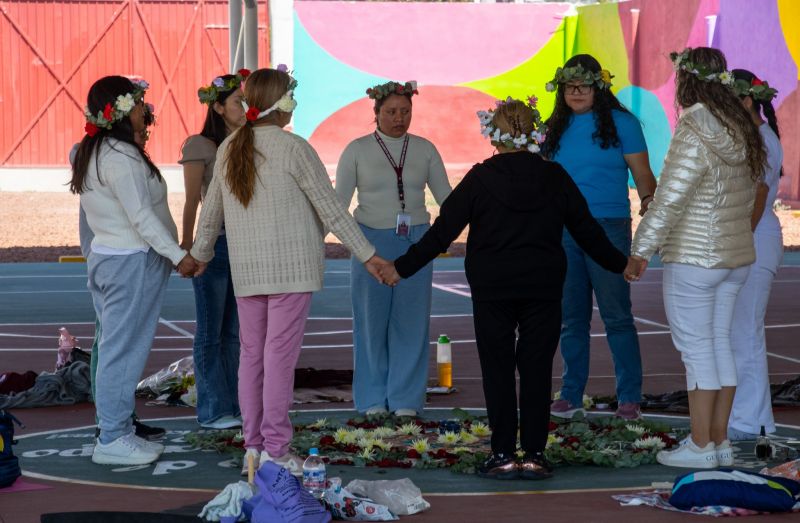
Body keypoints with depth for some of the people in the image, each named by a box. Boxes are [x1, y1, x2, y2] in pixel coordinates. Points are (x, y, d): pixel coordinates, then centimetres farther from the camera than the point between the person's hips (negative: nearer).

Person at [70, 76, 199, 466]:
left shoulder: (92, 153, 14)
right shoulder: (121, 156, -18)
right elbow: (141, 216, -22)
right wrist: (178, 254, -19)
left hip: (106, 255, 10)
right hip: (133, 262, -10)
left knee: (116, 349, 12)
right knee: (125, 350, -6)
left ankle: (118, 432, 17)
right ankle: (112, 440, -3)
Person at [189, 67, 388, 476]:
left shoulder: (228, 149, 7)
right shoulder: (293, 149, -10)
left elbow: (211, 212, 17)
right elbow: (330, 208, -7)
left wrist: (200, 255, 33)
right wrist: (367, 255, 0)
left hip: (246, 270, 6)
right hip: (292, 267, -6)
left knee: (251, 353, 10)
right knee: (280, 354, -5)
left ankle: (253, 446, 12)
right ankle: (275, 450, -5)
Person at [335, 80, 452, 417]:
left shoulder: (424, 149, 8)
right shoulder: (358, 150, 2)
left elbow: (446, 197, 11)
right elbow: (338, 201, 1)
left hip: (416, 241, 2)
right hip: (372, 240, -1)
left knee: (411, 319, 0)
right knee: (372, 319, 0)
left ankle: (406, 399, 8)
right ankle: (373, 399, 10)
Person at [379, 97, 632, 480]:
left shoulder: (480, 179, -6)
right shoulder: (554, 177, 1)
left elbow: (442, 233, -5)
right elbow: (587, 230, 8)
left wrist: (402, 268, 4)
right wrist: (620, 264, 22)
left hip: (492, 289, -2)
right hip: (543, 289, 2)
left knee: (497, 370, 3)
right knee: (536, 369, 5)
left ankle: (503, 455, 1)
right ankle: (534, 455, 4)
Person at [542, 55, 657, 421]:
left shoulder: (621, 123, 0)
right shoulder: (555, 128, 12)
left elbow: (642, 173, -3)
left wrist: (649, 201, -15)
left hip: (607, 228, -4)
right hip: (562, 230, 4)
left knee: (616, 315, -4)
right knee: (571, 317, 9)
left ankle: (629, 398, 1)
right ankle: (571, 395, 16)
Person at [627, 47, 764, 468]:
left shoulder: (694, 137, -19)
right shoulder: (742, 133, 7)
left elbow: (669, 200, -21)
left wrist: (640, 251, -16)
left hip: (693, 260, -8)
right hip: (736, 257, 8)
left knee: (697, 351, -2)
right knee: (719, 345, 13)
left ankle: (700, 446, 3)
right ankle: (720, 442, 17)